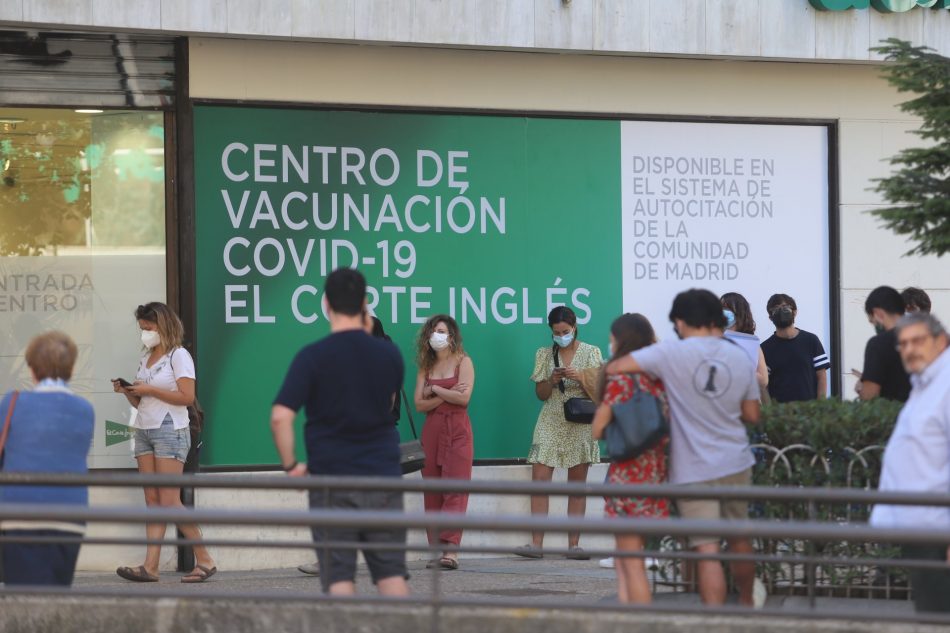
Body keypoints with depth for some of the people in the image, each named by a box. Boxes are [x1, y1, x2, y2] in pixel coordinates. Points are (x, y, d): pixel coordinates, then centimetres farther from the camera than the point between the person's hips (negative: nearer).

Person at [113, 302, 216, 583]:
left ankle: (205, 560, -4)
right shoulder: (146, 358, 18)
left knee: (169, 502, -11)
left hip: (169, 430, -8)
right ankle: (150, 566, -4)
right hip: (144, 430, 8)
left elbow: (187, 396, -15)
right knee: (152, 501, 2)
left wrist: (150, 390, -14)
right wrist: (127, 391, 0)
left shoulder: (178, 356, -5)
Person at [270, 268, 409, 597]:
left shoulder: (312, 357, -9)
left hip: (332, 481, -3)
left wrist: (290, 464, -3)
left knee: (339, 577, 4)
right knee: (391, 571, 10)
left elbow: (280, 416, -17)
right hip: (383, 477, 3)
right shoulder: (389, 354, 2)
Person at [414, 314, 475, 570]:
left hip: (457, 429, -4)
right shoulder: (425, 366, 14)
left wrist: (435, 389, -3)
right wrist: (446, 394, -7)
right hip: (431, 430, 4)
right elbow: (419, 404, 4)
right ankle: (436, 549, 2)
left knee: (455, 489, -11)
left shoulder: (463, 361, 3)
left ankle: (451, 549, -18)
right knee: (432, 492, 0)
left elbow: (464, 397, -10)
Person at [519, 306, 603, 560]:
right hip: (551, 423, 1)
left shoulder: (591, 353, 3)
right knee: (539, 480, -10)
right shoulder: (545, 355, 8)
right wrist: (552, 380, -12)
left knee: (577, 484, 0)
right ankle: (536, 542, -11)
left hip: (580, 425, -1)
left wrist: (580, 377, -16)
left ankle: (574, 543, 1)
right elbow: (541, 394, 8)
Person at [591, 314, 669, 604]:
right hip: (656, 470, 7)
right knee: (623, 560, 16)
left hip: (628, 471, -7)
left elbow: (597, 430, -10)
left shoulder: (620, 379, -12)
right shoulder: (658, 379, 7)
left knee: (631, 562, 0)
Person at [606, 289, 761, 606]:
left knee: (707, 550, -5)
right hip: (736, 463, 5)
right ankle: (746, 604, 38)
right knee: (739, 538, 21)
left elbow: (613, 368, -14)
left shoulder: (672, 353, -12)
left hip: (694, 469, -5)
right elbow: (752, 415, 7)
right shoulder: (739, 357, 2)